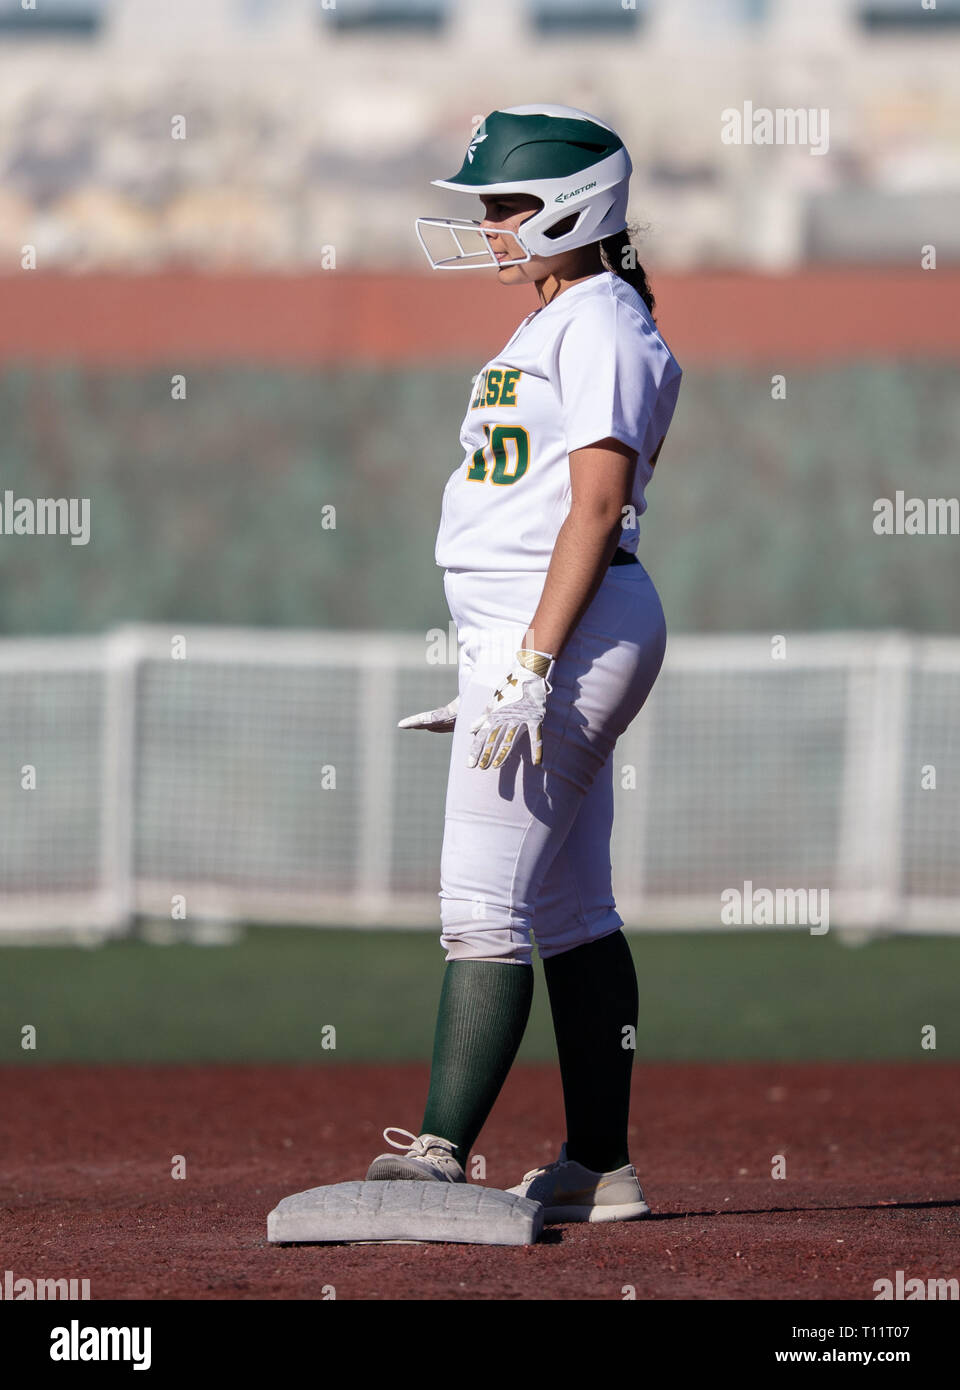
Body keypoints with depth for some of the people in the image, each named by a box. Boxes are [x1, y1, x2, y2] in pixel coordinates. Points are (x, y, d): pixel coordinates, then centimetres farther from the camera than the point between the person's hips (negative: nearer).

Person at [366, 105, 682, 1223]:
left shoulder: (603, 325, -10)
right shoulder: (554, 325, 21)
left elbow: (597, 503, -19)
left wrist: (533, 662, -25)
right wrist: (502, 674, 23)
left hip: (568, 629, -11)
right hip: (528, 642, 11)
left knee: (485, 904, -14)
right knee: (571, 912, 9)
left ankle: (440, 1159, -17)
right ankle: (598, 1168, 11)